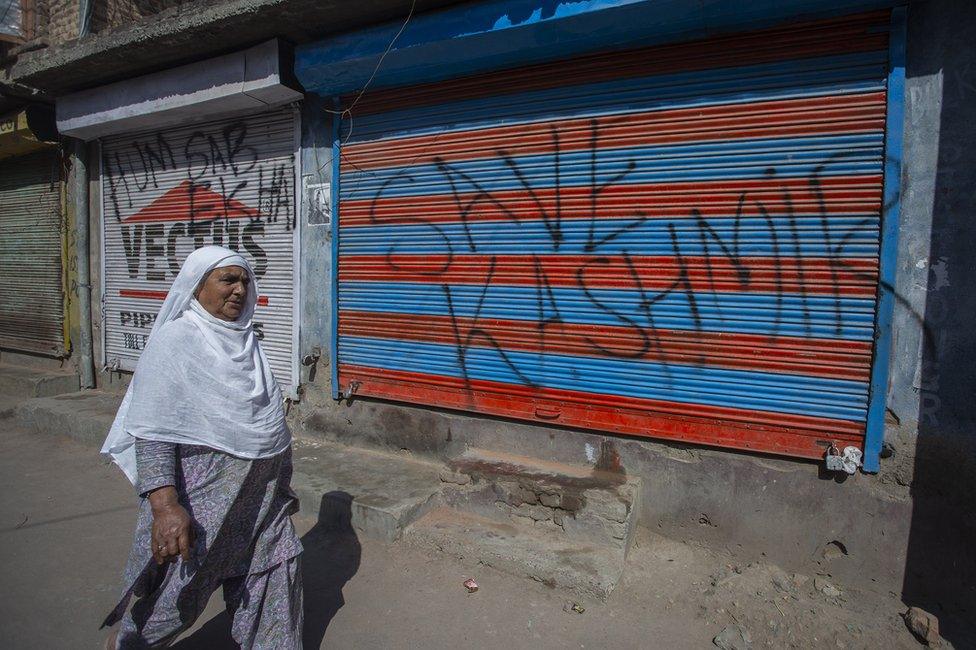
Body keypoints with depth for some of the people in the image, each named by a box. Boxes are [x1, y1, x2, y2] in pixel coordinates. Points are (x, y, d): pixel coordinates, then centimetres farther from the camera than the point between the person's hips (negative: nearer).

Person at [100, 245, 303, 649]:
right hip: (203, 494, -6)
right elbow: (151, 430, -18)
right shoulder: (174, 340, -12)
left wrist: (282, 485, 17)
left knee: (277, 572, 12)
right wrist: (165, 505, -28)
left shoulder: (245, 340, 8)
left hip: (261, 492, 6)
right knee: (179, 590, 12)